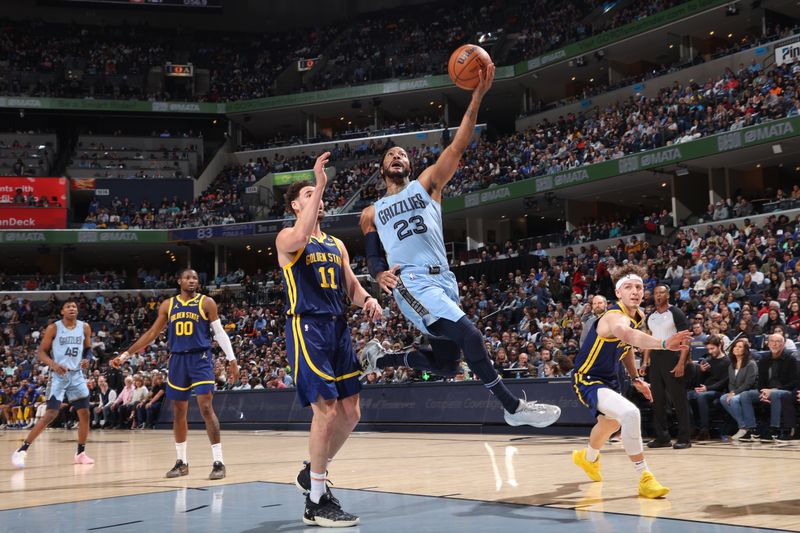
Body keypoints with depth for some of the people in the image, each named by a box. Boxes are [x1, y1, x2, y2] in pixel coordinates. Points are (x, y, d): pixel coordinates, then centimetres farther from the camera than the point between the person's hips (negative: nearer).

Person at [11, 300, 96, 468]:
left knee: (84, 413, 0)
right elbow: (41, 352, -6)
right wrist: (54, 364, -24)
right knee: (51, 414, -14)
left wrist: (87, 359, -8)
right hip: (58, 375, -4)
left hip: (77, 374, 4)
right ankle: (22, 450, -7)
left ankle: (80, 453, 13)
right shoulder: (53, 328, -7)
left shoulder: (85, 327, 3)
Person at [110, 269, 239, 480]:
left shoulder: (206, 302, 0)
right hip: (177, 360, 4)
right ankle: (182, 462, 21)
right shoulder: (168, 305, 9)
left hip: (200, 359, -4)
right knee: (178, 412, 9)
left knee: (206, 408, -13)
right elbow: (152, 333, 13)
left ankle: (218, 462, -10)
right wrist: (125, 355, 10)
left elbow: (219, 332, 0)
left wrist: (231, 359, -9)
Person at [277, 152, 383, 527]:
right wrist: (319, 185, -27)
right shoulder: (287, 238, -2)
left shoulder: (336, 245, 20)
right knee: (327, 410, -14)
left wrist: (367, 300, -5)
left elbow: (351, 286, 19)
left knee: (350, 413, 7)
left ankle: (313, 472, 28)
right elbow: (300, 239, -27)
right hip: (307, 328, -7)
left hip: (339, 329, 7)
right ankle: (317, 502, -3)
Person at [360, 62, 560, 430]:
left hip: (443, 281, 4)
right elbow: (372, 257, 16)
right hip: (412, 282, -4)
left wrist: (477, 96, -10)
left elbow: (458, 146, 3)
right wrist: (380, 273, -11)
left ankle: (380, 358, 29)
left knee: (445, 364, 6)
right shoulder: (371, 214, 18)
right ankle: (513, 407, -13)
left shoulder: (427, 185, 17)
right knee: (469, 335, -24)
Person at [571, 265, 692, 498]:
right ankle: (645, 479, -23)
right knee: (630, 413, -33)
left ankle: (588, 458, 63)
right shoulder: (615, 317, -31)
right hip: (588, 380, -10)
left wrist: (635, 378, 12)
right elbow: (629, 335, -56)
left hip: (609, 378, 10)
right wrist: (663, 343, -72)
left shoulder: (639, 316, 0)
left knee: (611, 424, 32)